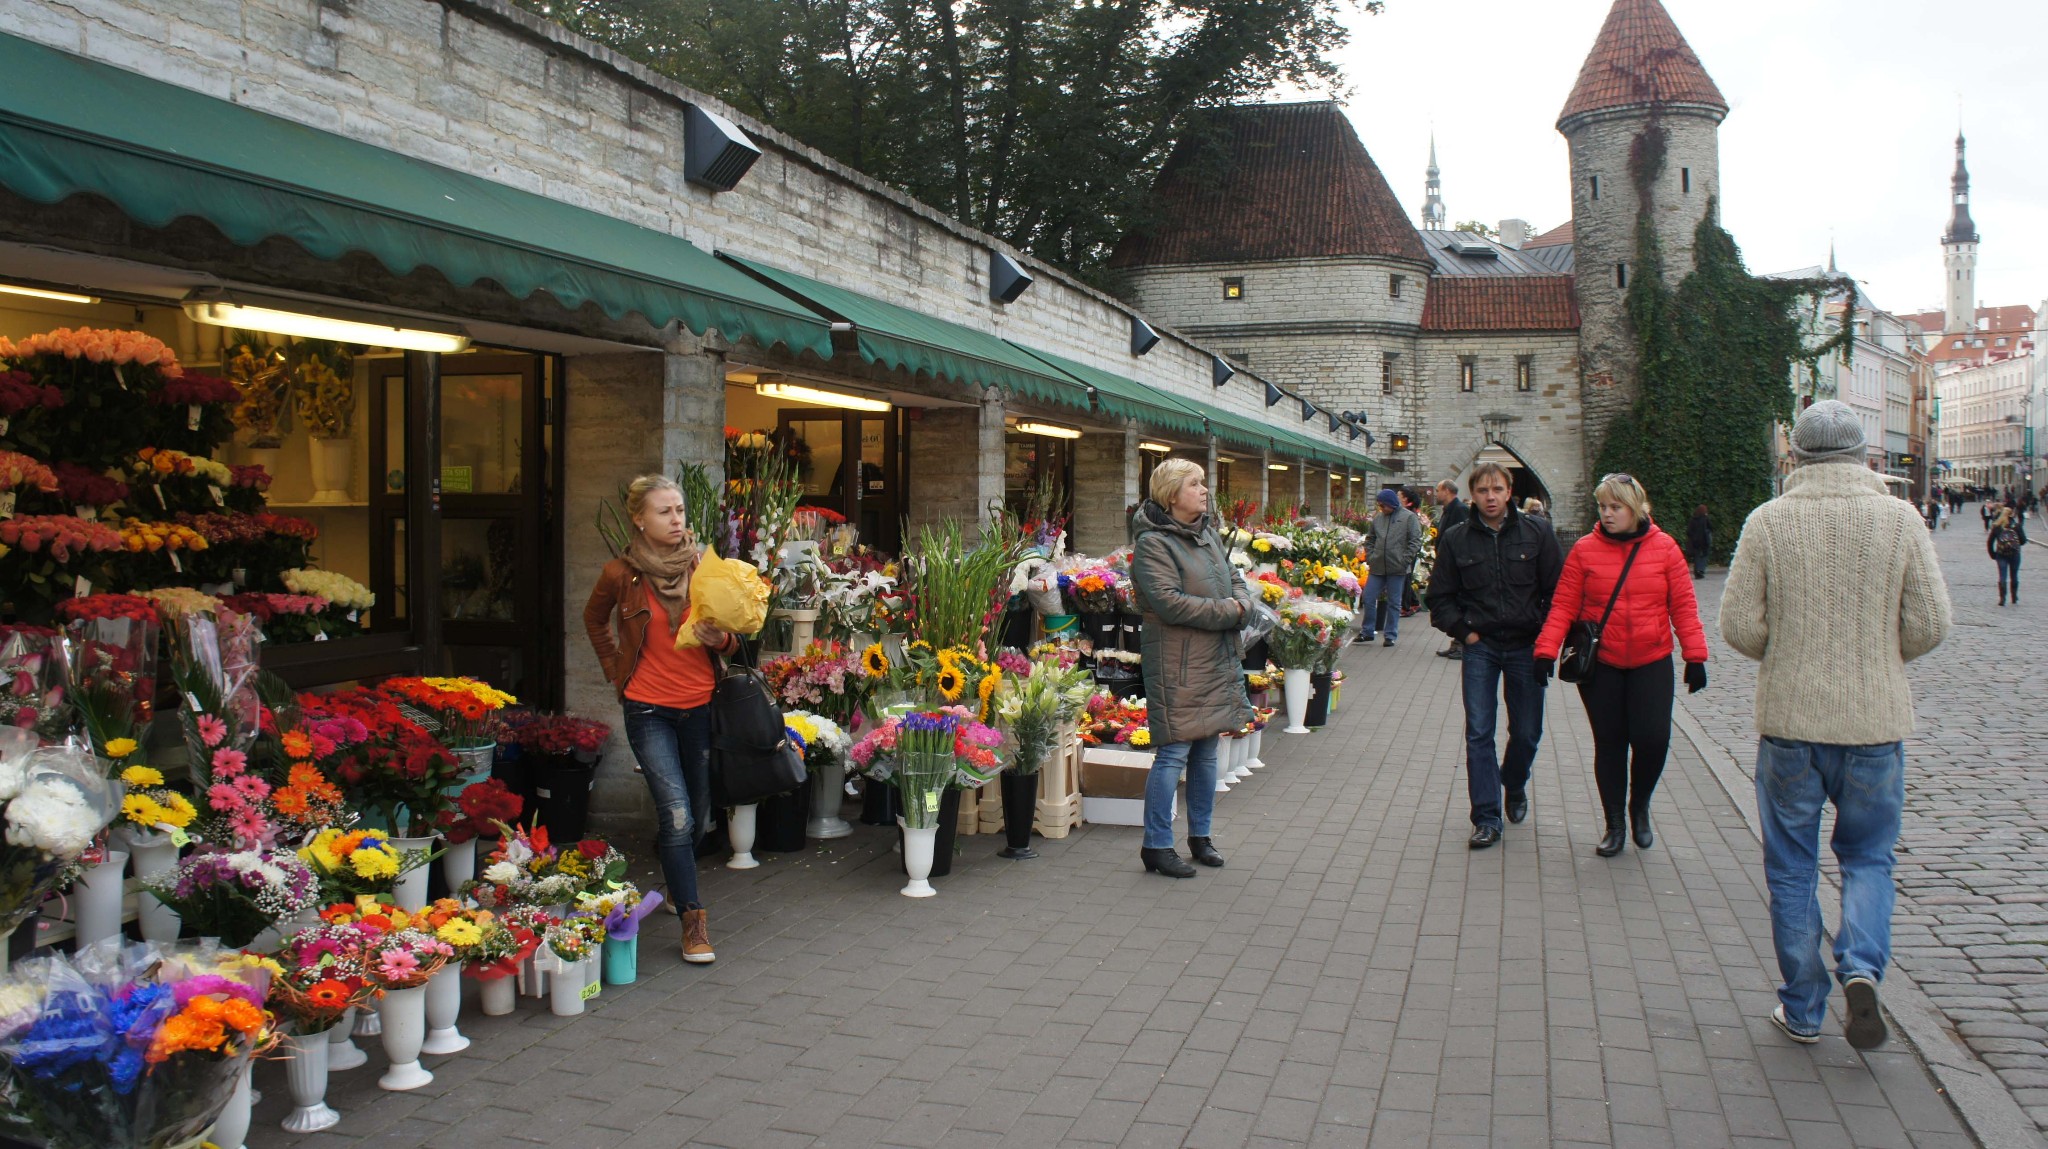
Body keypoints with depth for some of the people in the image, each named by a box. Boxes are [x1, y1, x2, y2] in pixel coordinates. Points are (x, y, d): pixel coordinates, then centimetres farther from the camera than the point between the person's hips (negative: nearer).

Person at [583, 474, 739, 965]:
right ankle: (692, 919, -1)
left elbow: (732, 640, 8)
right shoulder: (621, 574, -5)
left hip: (701, 706, 3)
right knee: (678, 815, -12)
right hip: (649, 709, -3)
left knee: (698, 814, 14)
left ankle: (674, 876, 46)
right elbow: (594, 620, 17)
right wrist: (617, 672, 10)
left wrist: (720, 639, -15)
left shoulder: (704, 568, -1)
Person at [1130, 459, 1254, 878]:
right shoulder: (1152, 543, -13)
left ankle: (1200, 835, 26)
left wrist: (1241, 605, -5)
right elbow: (1169, 601, -22)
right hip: (1177, 664, -8)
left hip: (1219, 661, 8)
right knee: (1174, 752, -6)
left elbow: (1236, 580, 19)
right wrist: (1227, 611, -16)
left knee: (1207, 750, 14)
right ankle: (1157, 847, 2)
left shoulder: (1208, 533, 14)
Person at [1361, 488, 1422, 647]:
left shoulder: (1409, 517, -4)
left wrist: (1404, 561, -13)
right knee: (1368, 598, 4)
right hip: (1377, 567, 5)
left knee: (1394, 603, 5)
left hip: (1397, 568, -5)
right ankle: (1367, 632, 15)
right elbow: (1370, 541, 20)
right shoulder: (1378, 519, 11)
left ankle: (1391, 635, 13)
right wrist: (1370, 558, 7)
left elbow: (1415, 542, -7)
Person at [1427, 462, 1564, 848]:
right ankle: (1487, 819, 3)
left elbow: (1557, 590, 3)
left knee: (1527, 732, 8)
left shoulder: (1537, 533, 0)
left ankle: (1514, 786, 38)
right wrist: (1463, 630, -2)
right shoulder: (1456, 540, 1)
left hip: (1526, 646, 0)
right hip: (1480, 647, 0)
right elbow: (1440, 596, 8)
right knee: (1479, 733, -3)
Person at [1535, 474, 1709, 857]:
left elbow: (1683, 606, 1)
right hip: (1600, 665, 0)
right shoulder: (1585, 549, -2)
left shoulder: (1664, 547, 0)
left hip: (1651, 663, 0)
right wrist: (1546, 650, -15)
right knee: (1609, 744, 6)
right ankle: (1615, 825, 20)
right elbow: (1563, 606, -5)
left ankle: (1639, 807, 21)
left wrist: (1695, 656, -4)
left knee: (1652, 739, -7)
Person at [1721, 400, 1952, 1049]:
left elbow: (1739, 626, -8)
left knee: (1791, 868, 11)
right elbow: (1929, 626, -5)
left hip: (1789, 721, -1)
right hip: (1877, 723, 1)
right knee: (1868, 856, 17)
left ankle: (1802, 1010, 17)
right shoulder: (1901, 520, -4)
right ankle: (1862, 967, -7)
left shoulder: (1768, 521, -7)